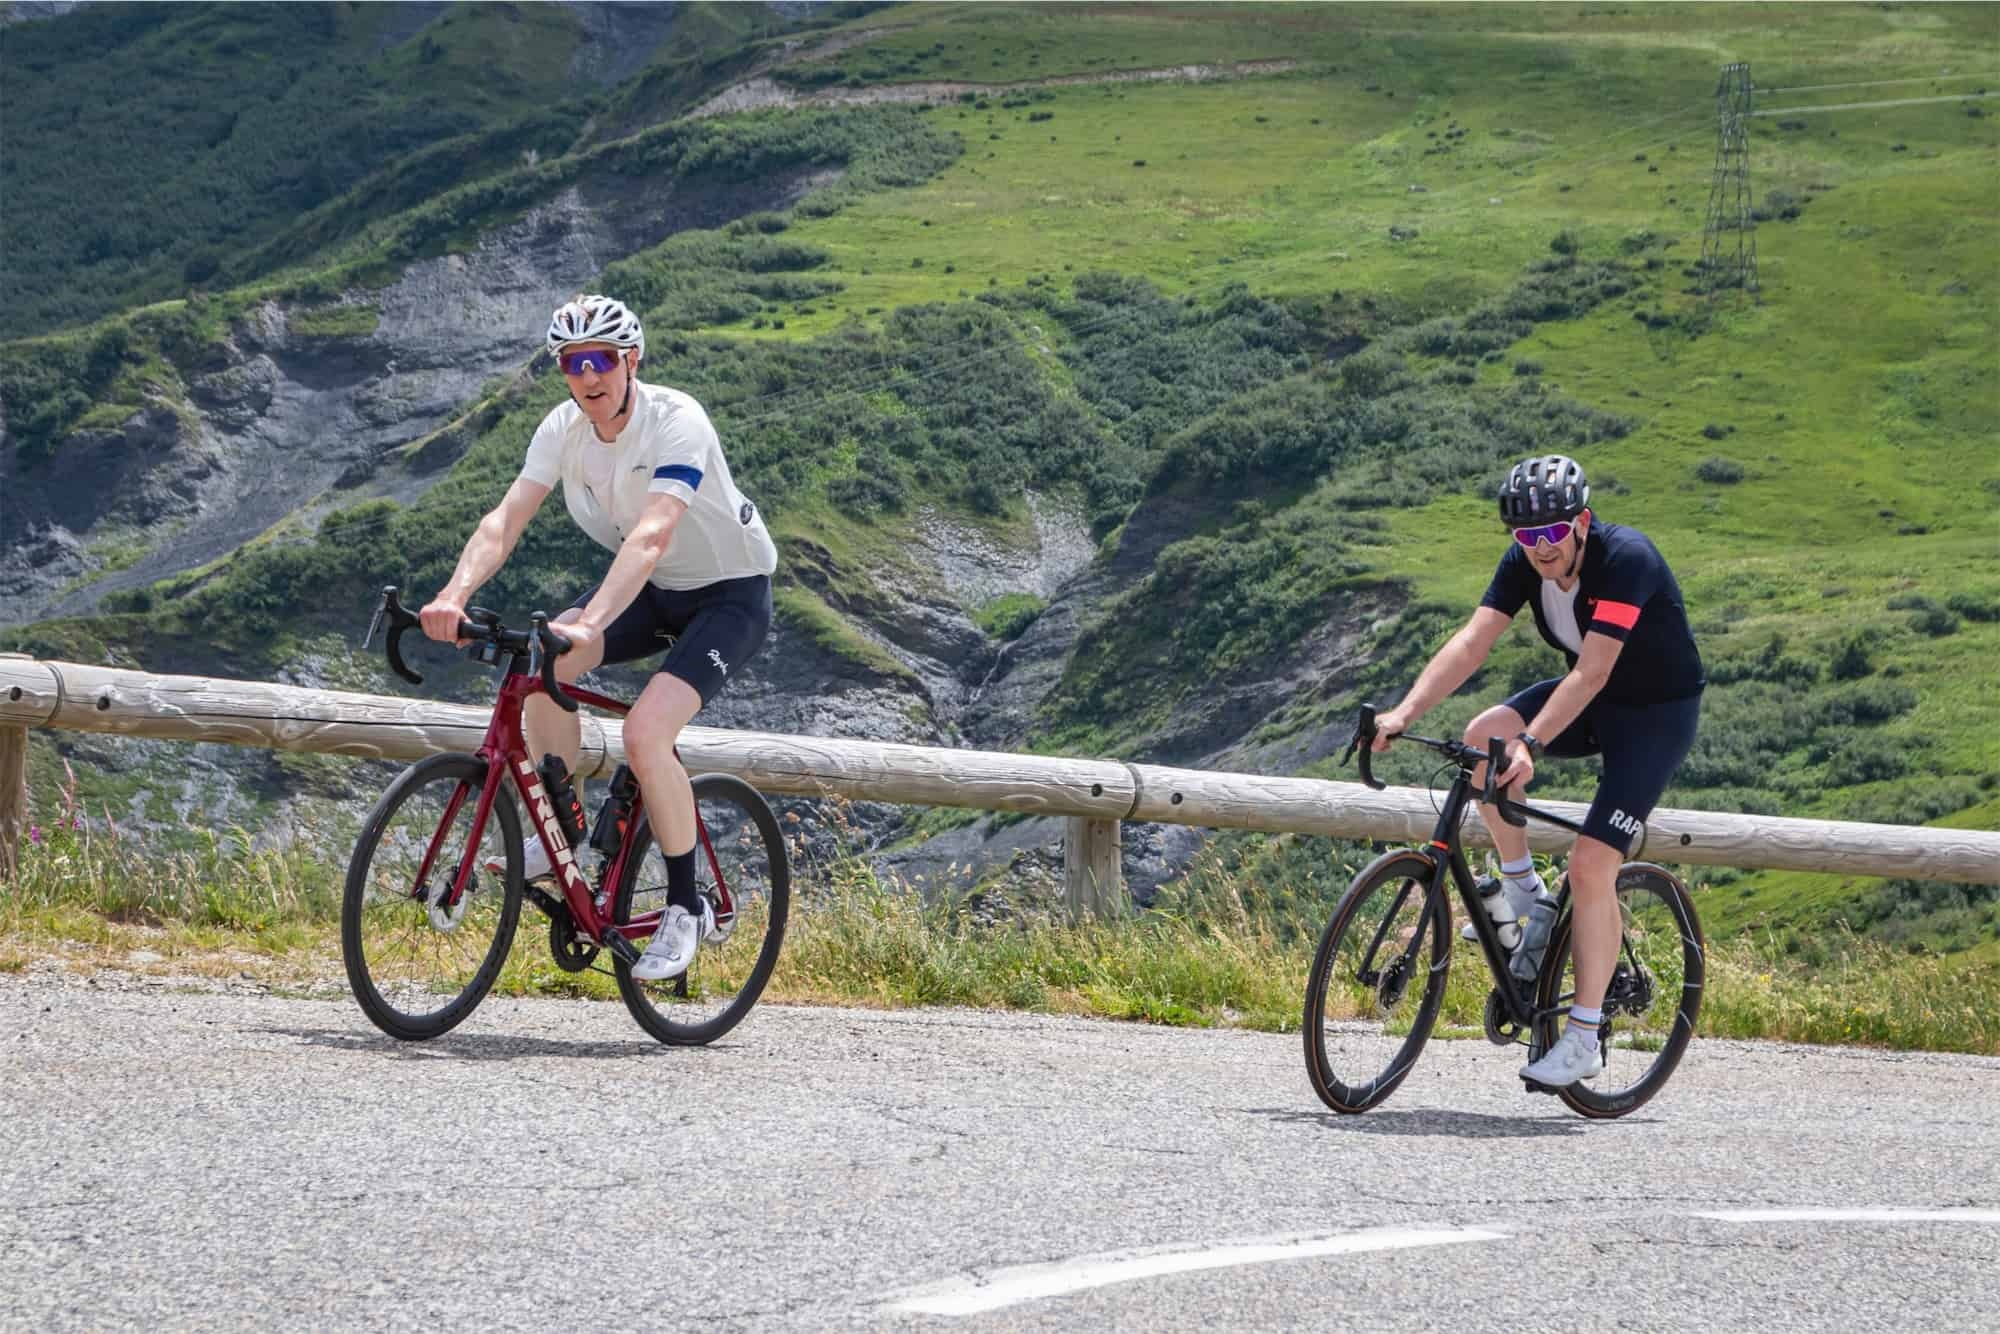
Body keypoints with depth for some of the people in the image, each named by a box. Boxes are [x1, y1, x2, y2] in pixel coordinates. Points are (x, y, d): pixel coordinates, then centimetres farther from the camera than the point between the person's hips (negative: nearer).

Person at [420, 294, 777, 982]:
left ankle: (686, 907, -8)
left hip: (730, 594, -6)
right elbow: (505, 519, -18)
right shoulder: (564, 427, -9)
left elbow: (651, 536, -41)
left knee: (644, 732, -26)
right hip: (651, 590, 6)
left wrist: (591, 624, -54)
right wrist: (454, 595, -37)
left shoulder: (677, 421, -28)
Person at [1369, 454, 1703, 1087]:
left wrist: (1530, 744, -48)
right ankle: (1520, 888, -1)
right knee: (1483, 737, -22)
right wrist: (1403, 713, -33)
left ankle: (1583, 1039, -9)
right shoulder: (1525, 563, -11)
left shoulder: (1626, 559, -30)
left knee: (1592, 865, -17)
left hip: (1658, 712, -6)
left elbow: (1592, 673, -37)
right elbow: (1471, 642, -20)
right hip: (1593, 701, 6)